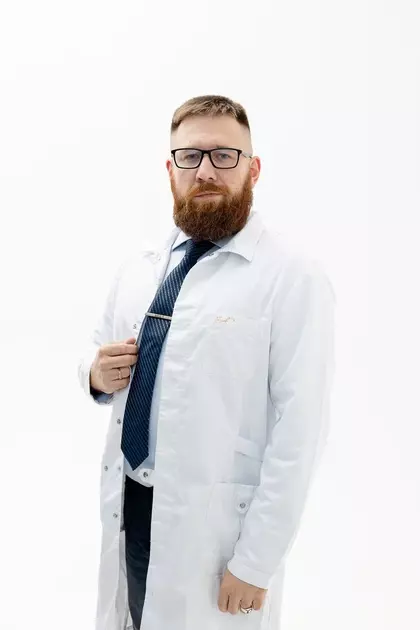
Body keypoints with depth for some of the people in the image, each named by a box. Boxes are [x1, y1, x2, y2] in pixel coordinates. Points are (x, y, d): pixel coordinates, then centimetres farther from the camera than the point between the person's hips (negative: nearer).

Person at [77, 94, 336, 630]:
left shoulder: (294, 278, -14)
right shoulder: (137, 268, 5)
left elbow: (299, 431, -16)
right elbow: (97, 354, 17)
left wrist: (255, 562, -14)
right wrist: (97, 373, -6)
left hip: (213, 526, -5)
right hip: (126, 507, 6)